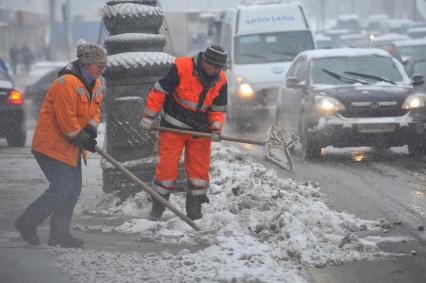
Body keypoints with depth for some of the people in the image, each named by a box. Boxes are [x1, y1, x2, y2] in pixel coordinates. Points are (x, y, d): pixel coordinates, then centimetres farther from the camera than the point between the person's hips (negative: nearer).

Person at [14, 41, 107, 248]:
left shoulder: (95, 84, 8)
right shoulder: (67, 83, -23)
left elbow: (94, 111, 15)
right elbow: (67, 122, -24)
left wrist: (91, 131, -5)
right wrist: (84, 140, -13)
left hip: (71, 148, 10)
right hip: (52, 145, -10)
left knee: (73, 190, 8)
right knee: (62, 188, -13)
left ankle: (59, 233, 16)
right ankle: (26, 223, 1)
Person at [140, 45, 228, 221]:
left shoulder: (221, 81, -6)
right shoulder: (181, 68, -21)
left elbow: (218, 109, 4)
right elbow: (159, 91, -14)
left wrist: (216, 128, -13)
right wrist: (149, 117, -12)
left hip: (200, 131, 4)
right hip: (173, 127, -4)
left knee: (200, 170, 4)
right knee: (167, 167, -3)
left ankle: (194, 212, 16)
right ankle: (156, 211, 9)